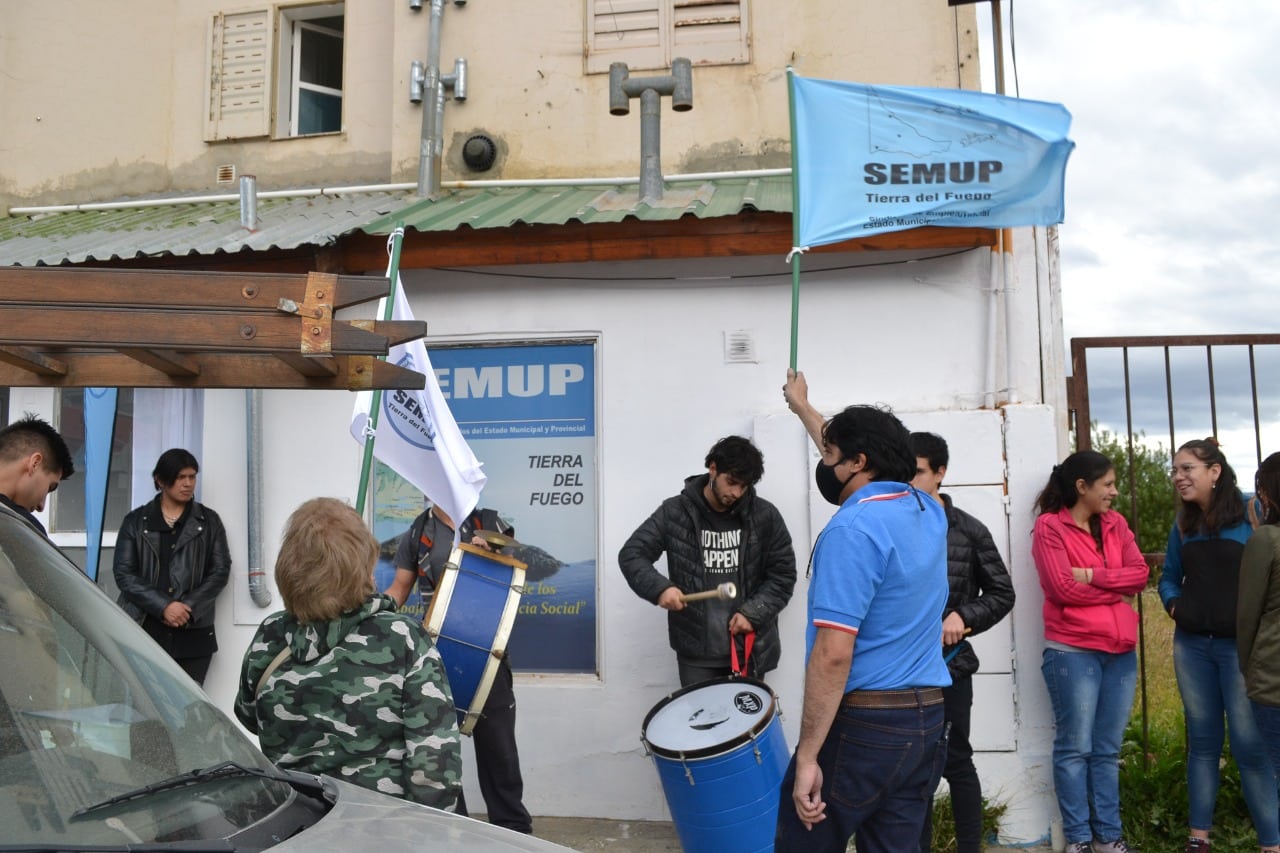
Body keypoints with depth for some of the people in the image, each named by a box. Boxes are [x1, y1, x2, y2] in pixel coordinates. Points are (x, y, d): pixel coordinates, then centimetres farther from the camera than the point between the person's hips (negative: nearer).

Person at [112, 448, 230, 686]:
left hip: (193, 634, 0)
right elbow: (123, 573, 2)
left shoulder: (209, 521, 12)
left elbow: (220, 571, 6)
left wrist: (187, 608, -8)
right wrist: (163, 606, -10)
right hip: (145, 631, 0)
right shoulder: (136, 522, 11)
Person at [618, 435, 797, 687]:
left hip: (749, 647, 1)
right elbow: (632, 555, -2)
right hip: (695, 649, -1)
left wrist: (753, 612, -10)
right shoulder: (674, 512, -3)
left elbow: (783, 573, 3)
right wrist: (660, 588, -20)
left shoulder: (765, 516, -1)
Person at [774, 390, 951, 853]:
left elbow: (833, 654, -23)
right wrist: (803, 409, 41)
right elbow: (854, 455, 27)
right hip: (926, 720, 8)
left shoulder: (854, 528, -18)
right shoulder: (928, 511, 8)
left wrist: (808, 755, -18)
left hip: (861, 725, -8)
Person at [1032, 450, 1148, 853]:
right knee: (1075, 748, 1)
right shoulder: (1050, 527, -6)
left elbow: (1140, 573, 2)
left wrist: (1093, 576, -11)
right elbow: (1063, 588, -14)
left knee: (1108, 750, 12)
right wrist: (1117, 591, -4)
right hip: (1073, 652, -6)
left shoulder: (1115, 523, 13)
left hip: (1121, 652, 6)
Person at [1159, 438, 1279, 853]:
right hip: (1191, 645, 5)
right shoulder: (1183, 524, 10)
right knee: (1202, 741, 12)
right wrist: (1173, 604, 3)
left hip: (1242, 645, -5)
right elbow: (1169, 577, 21)